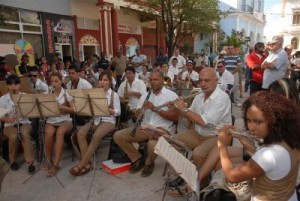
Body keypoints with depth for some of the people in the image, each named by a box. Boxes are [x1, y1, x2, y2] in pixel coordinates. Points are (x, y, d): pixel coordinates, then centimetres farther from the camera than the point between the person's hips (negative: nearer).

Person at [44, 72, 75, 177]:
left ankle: (56, 164, -30)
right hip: (51, 120, 2)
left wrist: (64, 107, -19)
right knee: (49, 133, -32)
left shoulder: (67, 93, 1)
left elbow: (74, 110, -1)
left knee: (60, 132, -35)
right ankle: (48, 160, -11)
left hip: (65, 120, -2)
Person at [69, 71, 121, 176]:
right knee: (80, 133, -24)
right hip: (95, 119, 5)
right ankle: (87, 163, -20)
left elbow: (118, 112, -4)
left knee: (96, 136, -34)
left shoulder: (114, 94, 1)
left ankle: (82, 164, -23)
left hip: (109, 121, -4)